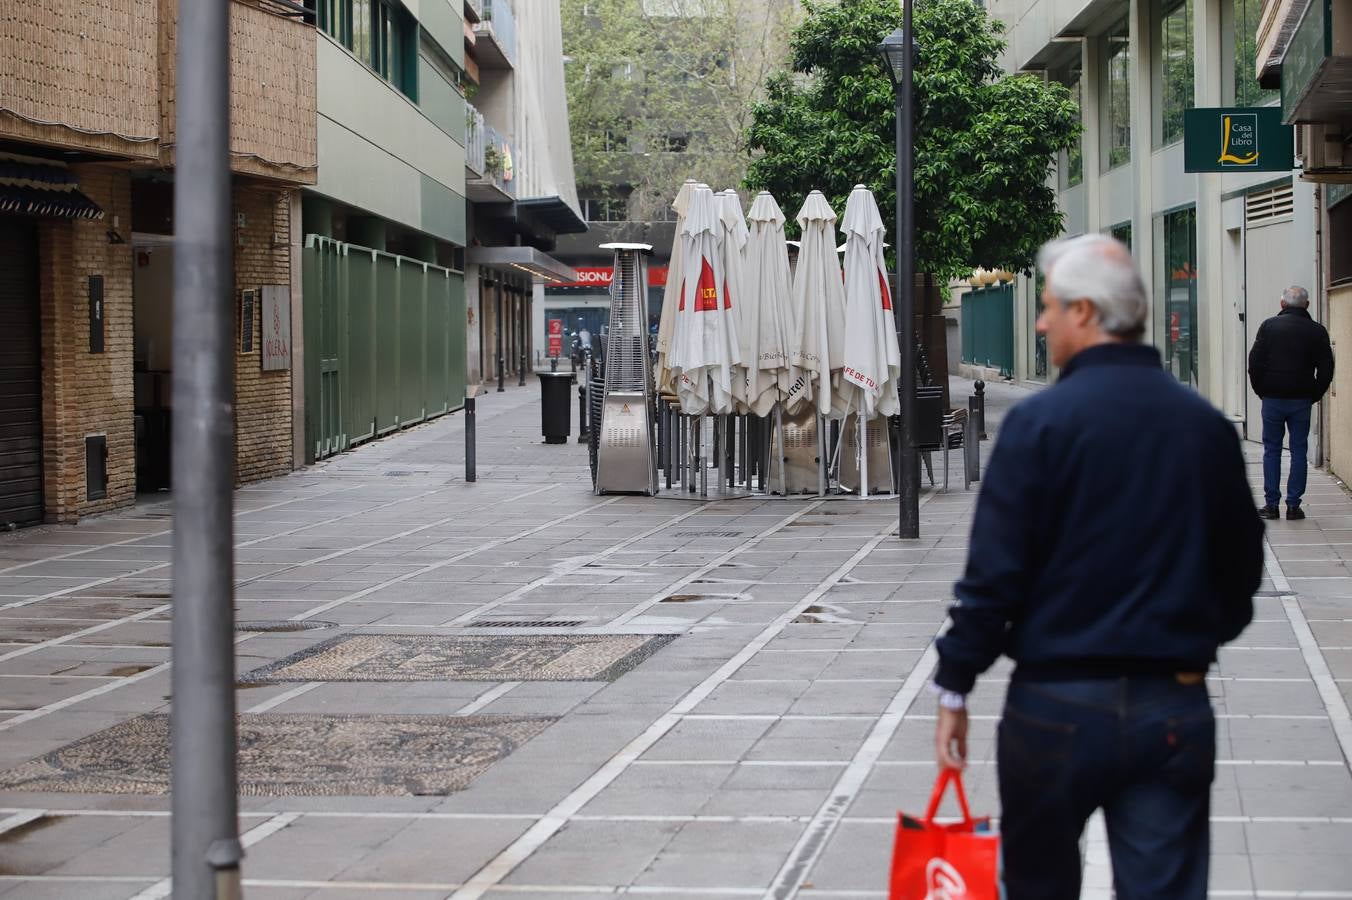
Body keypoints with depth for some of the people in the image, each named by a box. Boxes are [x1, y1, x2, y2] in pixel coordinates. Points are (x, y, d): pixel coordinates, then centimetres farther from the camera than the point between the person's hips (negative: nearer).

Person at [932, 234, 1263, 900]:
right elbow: (1241, 565, 12)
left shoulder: (1040, 421, -10)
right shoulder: (1207, 426, 3)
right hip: (1176, 709, 3)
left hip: (1058, 702, -3)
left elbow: (993, 572, -11)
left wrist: (954, 689, -2)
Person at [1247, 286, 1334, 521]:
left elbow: (1254, 363, -4)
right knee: (1299, 451, 6)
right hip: (1301, 401, 0)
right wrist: (1313, 395, 9)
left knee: (1271, 450, 7)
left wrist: (1262, 391, 7)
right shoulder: (1317, 331, 0)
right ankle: (1293, 505, 3)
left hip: (1272, 398, 0)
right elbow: (1326, 369, -1)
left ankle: (1271, 504, 4)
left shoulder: (1269, 326, -2)